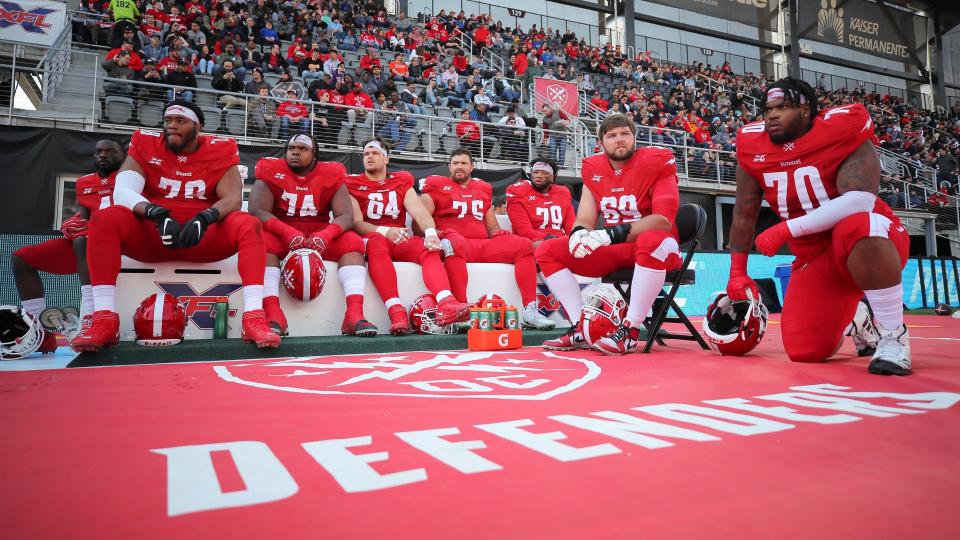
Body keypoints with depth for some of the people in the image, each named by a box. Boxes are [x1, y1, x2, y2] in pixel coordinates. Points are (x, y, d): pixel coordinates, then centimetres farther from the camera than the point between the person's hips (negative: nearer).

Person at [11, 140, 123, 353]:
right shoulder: (84, 182, 24)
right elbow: (82, 216, 17)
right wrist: (75, 224, -7)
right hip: (85, 241, 7)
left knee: (83, 240, -38)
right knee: (21, 258, 0)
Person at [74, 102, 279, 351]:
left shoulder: (220, 150, 2)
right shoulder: (145, 145, 4)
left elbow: (233, 198, -10)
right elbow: (122, 191, -9)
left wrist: (205, 218, -31)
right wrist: (156, 214, -29)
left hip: (204, 238, -1)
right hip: (150, 235, 1)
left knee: (248, 225, -26)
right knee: (105, 219, -25)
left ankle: (254, 319, -36)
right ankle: (105, 319, -27)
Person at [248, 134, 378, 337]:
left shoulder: (331, 174, 2)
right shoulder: (272, 171, 0)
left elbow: (346, 216, -8)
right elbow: (257, 211, -13)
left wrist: (325, 235, -30)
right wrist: (288, 232, -31)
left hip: (320, 239, 1)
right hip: (281, 236, -1)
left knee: (352, 242, -23)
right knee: (263, 239, -31)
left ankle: (355, 314, -36)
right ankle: (273, 315, -40)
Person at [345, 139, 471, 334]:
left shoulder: (401, 181, 17)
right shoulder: (352, 184, 10)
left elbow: (418, 210, 2)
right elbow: (355, 222, -4)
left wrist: (430, 232, -21)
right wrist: (385, 231, -24)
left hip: (400, 241, 3)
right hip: (369, 239, -3)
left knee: (429, 248, -27)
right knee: (376, 240, -38)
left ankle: (446, 304, -50)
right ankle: (396, 311, -51)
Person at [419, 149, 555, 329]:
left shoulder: (483, 188, 26)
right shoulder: (437, 185, 12)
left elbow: (492, 228, 27)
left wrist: (505, 239, 5)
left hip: (484, 245, 5)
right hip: (457, 246, -5)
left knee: (524, 245, -12)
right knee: (455, 242, -40)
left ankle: (530, 310, -20)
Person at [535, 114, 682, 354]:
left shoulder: (655, 162, -10)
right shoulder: (593, 169, 4)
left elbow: (663, 220, -21)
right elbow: (585, 220, 5)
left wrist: (611, 234, -29)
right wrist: (578, 233, -21)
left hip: (656, 250, -5)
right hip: (613, 251, 6)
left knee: (652, 241, -42)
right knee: (547, 251, -7)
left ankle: (630, 331, -31)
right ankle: (581, 328, -12)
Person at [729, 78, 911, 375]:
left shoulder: (842, 129, -15)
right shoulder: (753, 148, -2)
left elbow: (860, 200, -30)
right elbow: (744, 214, 5)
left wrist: (785, 230, -31)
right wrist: (738, 273, 5)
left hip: (871, 244, -5)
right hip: (814, 257, 5)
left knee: (859, 228, -41)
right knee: (804, 352, -3)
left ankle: (893, 336, -22)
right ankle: (856, 318, 31)